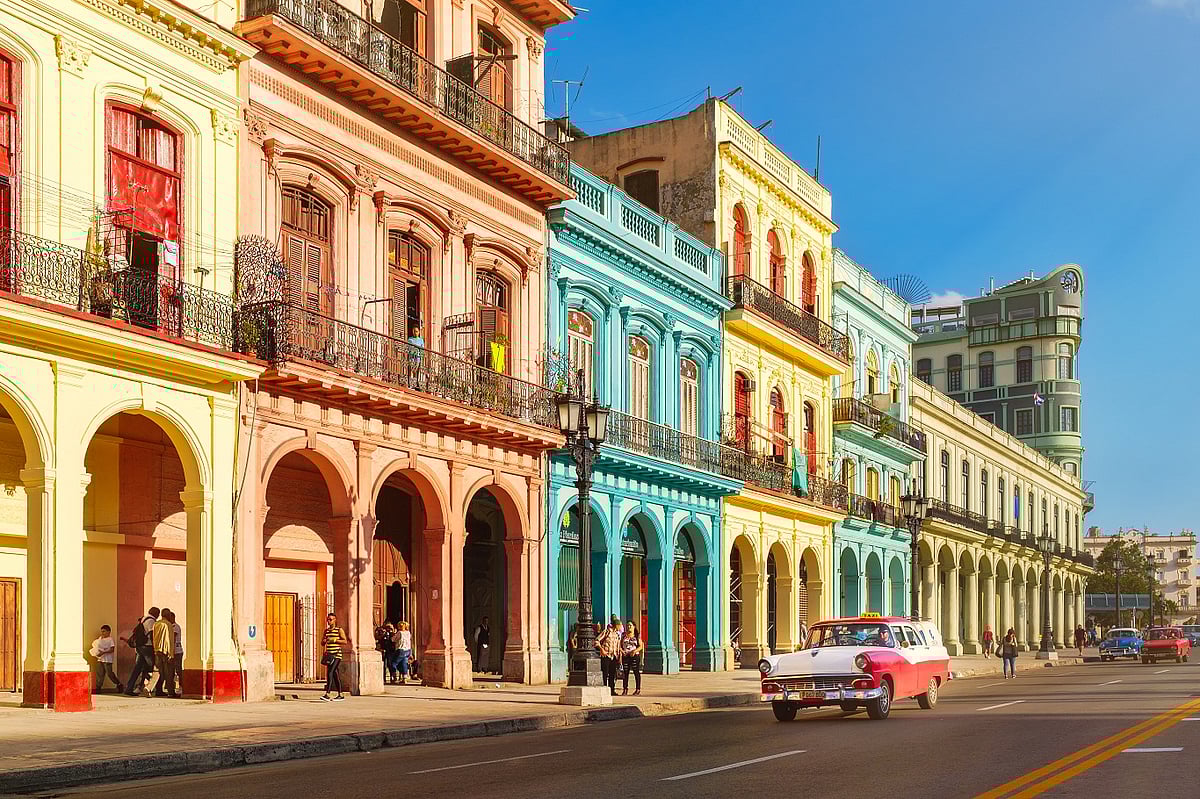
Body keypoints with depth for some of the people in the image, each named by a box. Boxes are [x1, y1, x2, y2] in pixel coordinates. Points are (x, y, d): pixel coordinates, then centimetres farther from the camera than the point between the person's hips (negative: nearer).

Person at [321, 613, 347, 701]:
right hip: (329, 654, 7)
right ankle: (340, 695, 14)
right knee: (335, 675, 9)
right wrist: (324, 641, -2)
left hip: (336, 655, -7)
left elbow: (345, 641, -8)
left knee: (330, 673, -17)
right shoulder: (326, 631, 15)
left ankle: (326, 694, -23)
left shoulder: (339, 630, -2)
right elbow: (322, 643, 21)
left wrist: (334, 640, -15)